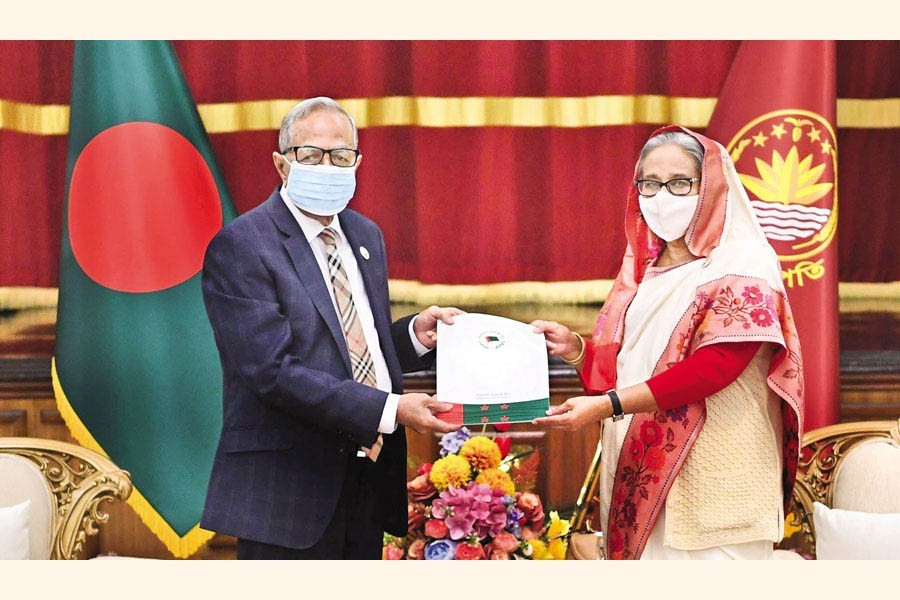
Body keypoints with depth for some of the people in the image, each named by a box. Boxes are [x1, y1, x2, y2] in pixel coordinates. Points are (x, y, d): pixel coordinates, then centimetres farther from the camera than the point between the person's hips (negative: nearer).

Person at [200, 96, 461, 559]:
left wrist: (414, 336, 0)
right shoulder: (239, 247, -11)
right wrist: (389, 410, -24)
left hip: (371, 480, 7)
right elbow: (274, 370, -20)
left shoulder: (366, 236, 14)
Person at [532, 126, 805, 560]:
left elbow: (713, 367, -19)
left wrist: (608, 405, -24)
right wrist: (574, 349, -1)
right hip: (641, 467, 6)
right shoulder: (642, 270, 14)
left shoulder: (742, 268, -7)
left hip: (711, 479, -6)